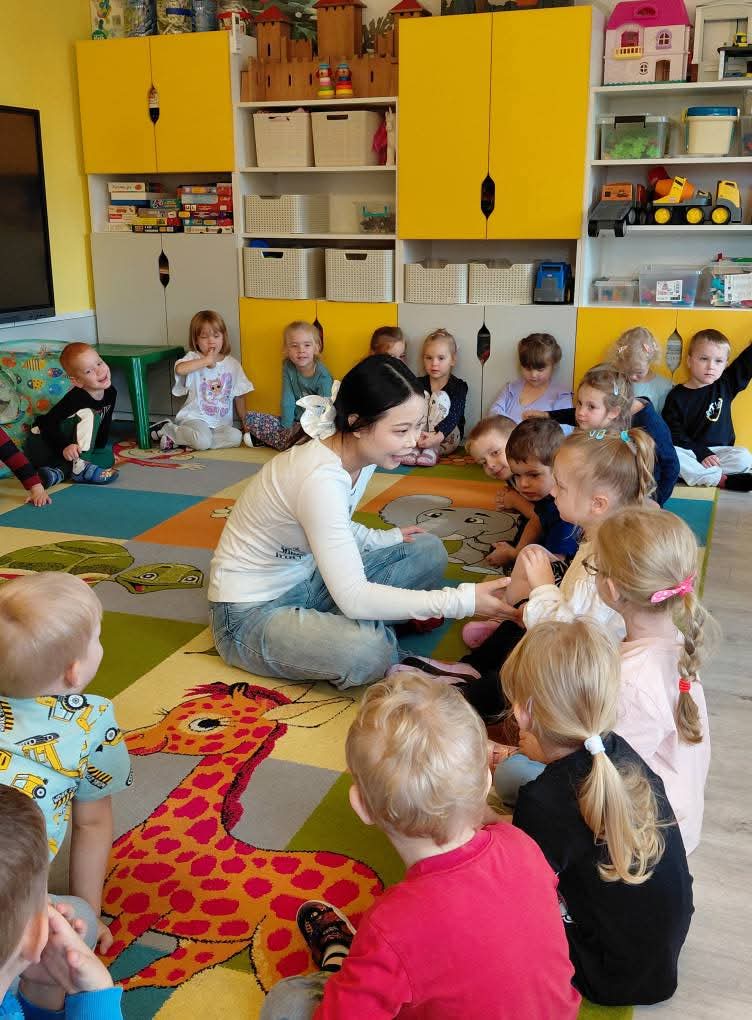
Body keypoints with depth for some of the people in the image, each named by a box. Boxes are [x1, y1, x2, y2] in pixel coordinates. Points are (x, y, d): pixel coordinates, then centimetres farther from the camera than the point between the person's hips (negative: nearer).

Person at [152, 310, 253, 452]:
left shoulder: (233, 364, 9)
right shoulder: (194, 358, -1)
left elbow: (239, 396, 15)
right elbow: (180, 369, -27)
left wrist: (245, 423, 15)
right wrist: (206, 361, -21)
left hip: (221, 423, 5)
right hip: (195, 417, -5)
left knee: (236, 437, -27)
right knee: (203, 440, -35)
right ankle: (167, 429, -5)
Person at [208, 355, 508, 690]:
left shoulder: (359, 454, -5)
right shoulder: (320, 478, -32)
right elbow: (353, 598, -35)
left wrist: (383, 538, -3)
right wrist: (462, 600, -35)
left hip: (304, 580, 9)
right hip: (251, 612, -9)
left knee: (429, 551, 2)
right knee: (371, 652, -34)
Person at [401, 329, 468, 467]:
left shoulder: (458, 386, -3)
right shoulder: (419, 383, 6)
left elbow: (454, 416, -18)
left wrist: (437, 437, -34)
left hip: (446, 438, -2)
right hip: (418, 436, 2)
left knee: (440, 396, -22)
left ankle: (432, 450, -30)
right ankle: (415, 447, -24)